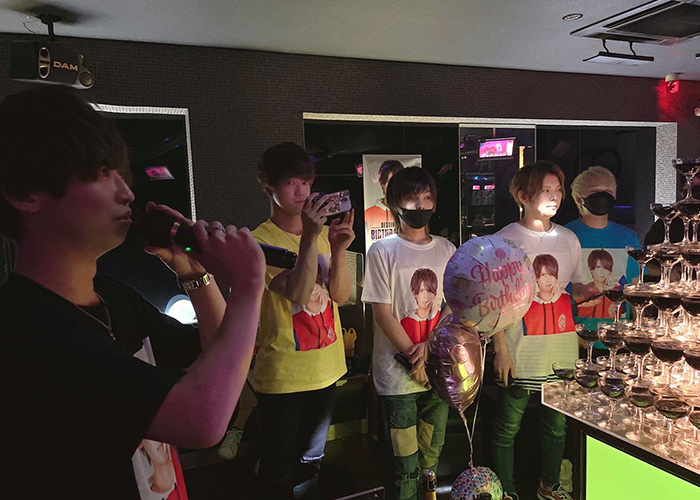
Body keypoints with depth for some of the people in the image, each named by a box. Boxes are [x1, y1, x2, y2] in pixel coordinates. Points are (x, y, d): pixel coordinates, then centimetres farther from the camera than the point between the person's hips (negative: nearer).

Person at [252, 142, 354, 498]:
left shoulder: (324, 232, 3)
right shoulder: (260, 241, -12)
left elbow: (341, 295, -3)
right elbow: (298, 293, -24)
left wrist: (338, 250, -19)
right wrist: (310, 237, -33)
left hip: (326, 370, 5)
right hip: (282, 376, -5)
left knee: (311, 462, 23)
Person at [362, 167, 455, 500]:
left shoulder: (446, 250, 7)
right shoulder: (383, 252, -6)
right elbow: (382, 313, -8)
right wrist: (415, 356, -12)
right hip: (397, 375, -4)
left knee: (433, 455, 16)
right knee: (405, 463, 4)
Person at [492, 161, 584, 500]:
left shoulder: (569, 239, 8)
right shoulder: (505, 240, -6)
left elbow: (574, 290, 18)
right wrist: (501, 350, -13)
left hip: (561, 352, 5)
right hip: (520, 354, -4)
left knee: (557, 425, 17)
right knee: (508, 427, 6)